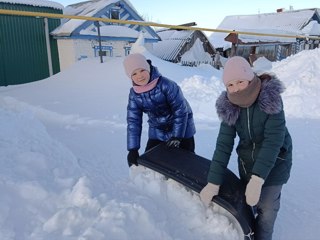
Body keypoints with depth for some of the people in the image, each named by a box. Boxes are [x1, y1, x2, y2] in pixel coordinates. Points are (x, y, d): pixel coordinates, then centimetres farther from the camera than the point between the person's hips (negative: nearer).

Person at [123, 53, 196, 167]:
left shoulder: (166, 85, -28)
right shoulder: (134, 94, -12)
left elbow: (181, 111, -24)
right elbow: (133, 121, -10)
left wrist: (177, 136, -20)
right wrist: (133, 149, -14)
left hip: (181, 129, -4)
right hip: (157, 132, 4)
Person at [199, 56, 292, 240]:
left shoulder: (271, 100, -24)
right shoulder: (229, 106, -14)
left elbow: (273, 141, -29)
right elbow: (224, 143, -17)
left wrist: (257, 179, -37)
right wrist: (213, 181, -24)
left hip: (274, 163, -3)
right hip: (247, 162, 3)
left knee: (267, 209, 0)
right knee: (247, 202, 16)